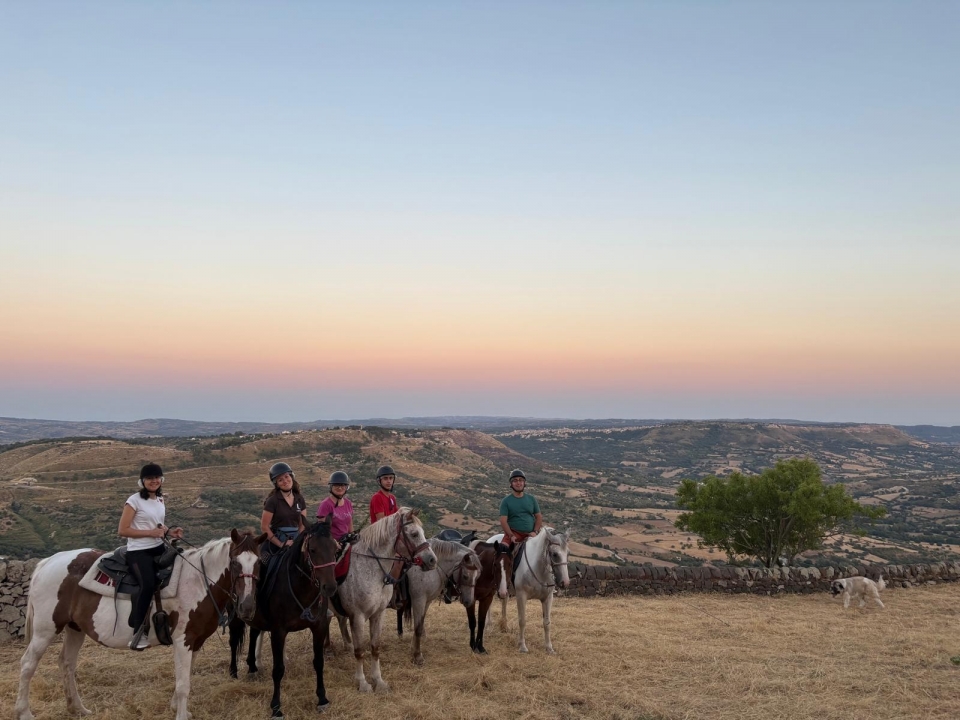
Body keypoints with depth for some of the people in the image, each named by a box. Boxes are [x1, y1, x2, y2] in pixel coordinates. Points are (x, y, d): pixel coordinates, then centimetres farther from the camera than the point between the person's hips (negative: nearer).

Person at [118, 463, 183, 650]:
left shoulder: (160, 500, 13)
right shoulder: (134, 500, -8)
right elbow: (122, 530, -12)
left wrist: (171, 532, 4)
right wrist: (150, 532, -18)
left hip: (158, 549, 8)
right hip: (138, 552, -8)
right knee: (148, 584, -30)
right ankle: (139, 631, -21)